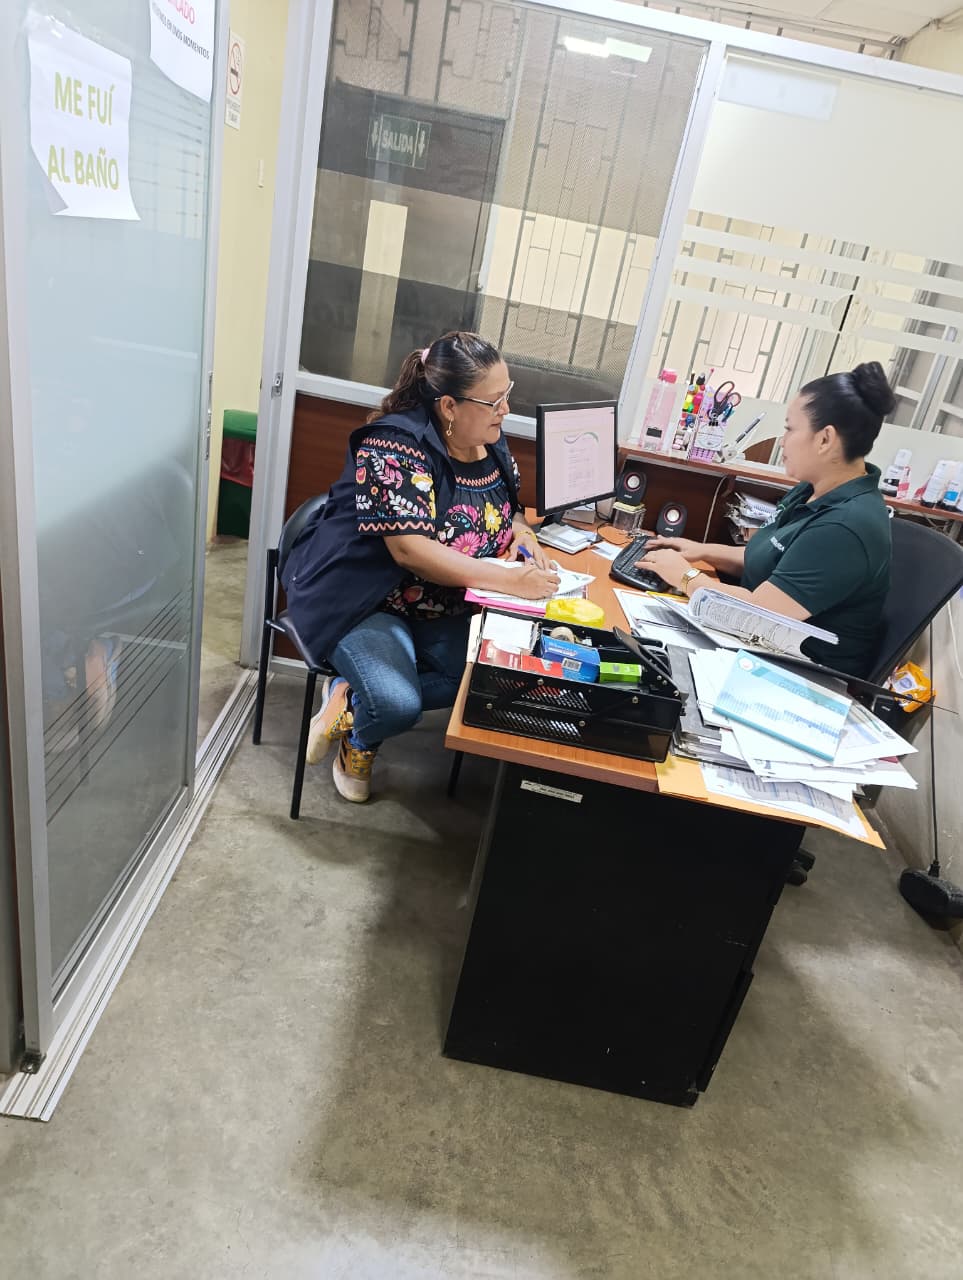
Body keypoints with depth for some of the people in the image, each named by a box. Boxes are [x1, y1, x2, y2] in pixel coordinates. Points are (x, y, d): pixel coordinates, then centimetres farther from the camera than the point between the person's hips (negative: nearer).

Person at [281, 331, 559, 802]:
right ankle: (361, 739, 11)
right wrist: (508, 580, -33)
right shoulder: (396, 446, -22)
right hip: (360, 598, -8)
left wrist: (522, 533, -6)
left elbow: (505, 507, 19)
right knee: (398, 705, -29)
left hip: (440, 607, 8)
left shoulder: (491, 443, 1)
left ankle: (354, 696, 4)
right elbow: (410, 550, -30)